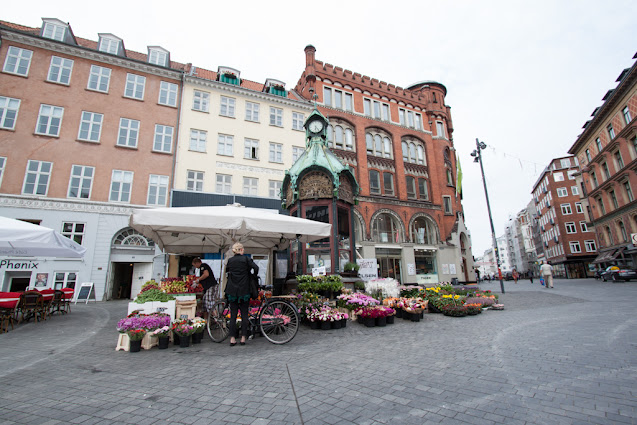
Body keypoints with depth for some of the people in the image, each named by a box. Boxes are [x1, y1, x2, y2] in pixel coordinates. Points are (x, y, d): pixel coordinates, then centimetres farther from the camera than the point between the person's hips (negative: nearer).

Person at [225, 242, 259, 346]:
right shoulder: (246, 259, -5)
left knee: (233, 315, 8)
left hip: (232, 290, 3)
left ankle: (232, 339, 10)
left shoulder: (230, 260, 4)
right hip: (244, 291, -2)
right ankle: (243, 338, 9)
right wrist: (254, 276, 2)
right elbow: (256, 268, -15)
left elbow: (226, 270, 12)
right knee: (244, 314, 6)